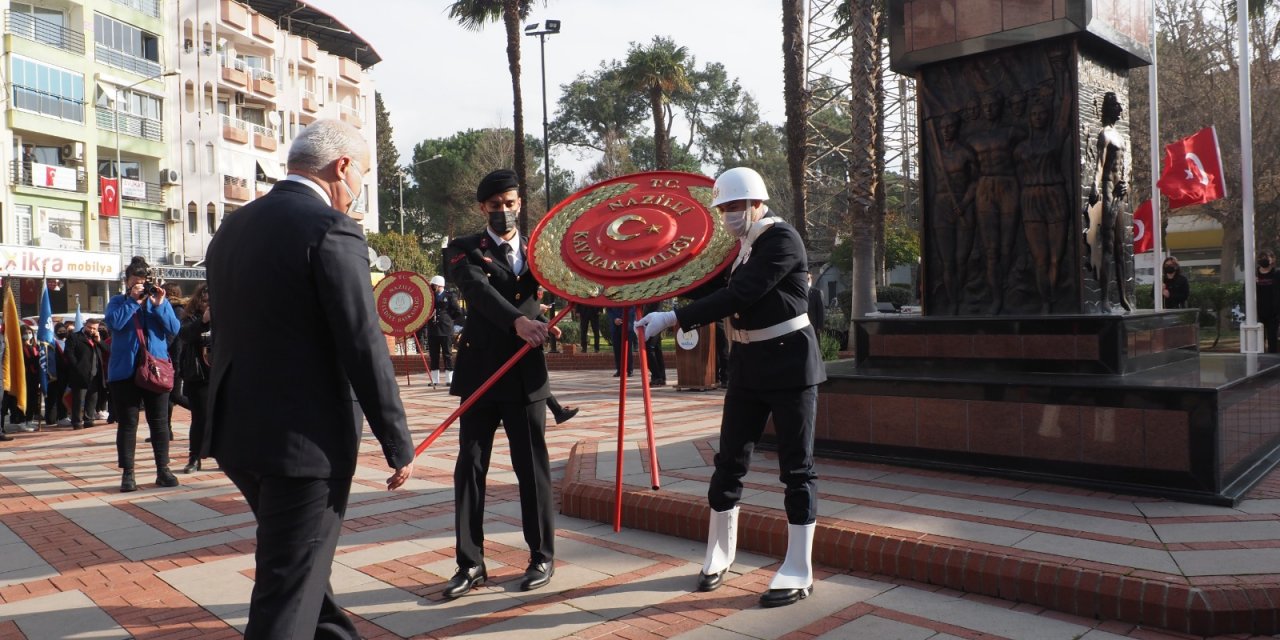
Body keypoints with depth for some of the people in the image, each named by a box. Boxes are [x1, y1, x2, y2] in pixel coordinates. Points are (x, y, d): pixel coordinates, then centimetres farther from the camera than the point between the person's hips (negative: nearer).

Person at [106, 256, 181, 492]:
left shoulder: (160, 300, 9)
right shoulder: (117, 301, 6)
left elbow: (174, 328, -4)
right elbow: (114, 322, -14)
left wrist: (159, 305, -12)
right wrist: (133, 300, -13)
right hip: (125, 370, -1)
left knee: (160, 422, 4)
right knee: (127, 423, 2)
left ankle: (163, 470, 11)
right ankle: (127, 473, 7)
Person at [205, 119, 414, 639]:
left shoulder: (232, 227, 9)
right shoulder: (331, 229, -16)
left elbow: (225, 330, 15)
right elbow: (364, 346, -18)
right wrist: (398, 444, -11)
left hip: (238, 432, 9)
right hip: (305, 439, -8)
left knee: (299, 561, 25)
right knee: (289, 590, 2)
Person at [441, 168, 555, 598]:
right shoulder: (464, 250, 1)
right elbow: (478, 289, -19)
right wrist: (517, 321, -34)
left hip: (526, 375, 1)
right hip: (480, 373, -1)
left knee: (533, 468, 5)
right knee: (470, 468, 3)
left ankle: (543, 556, 18)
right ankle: (470, 564, 14)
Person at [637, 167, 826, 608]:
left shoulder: (781, 239, -16)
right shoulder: (747, 243, 9)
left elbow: (737, 296, -26)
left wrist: (673, 318, -27)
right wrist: (686, 321, 3)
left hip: (789, 364, -8)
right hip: (748, 364, 8)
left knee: (796, 466, 0)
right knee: (729, 461, 11)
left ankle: (799, 571, 11)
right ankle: (718, 556, 25)